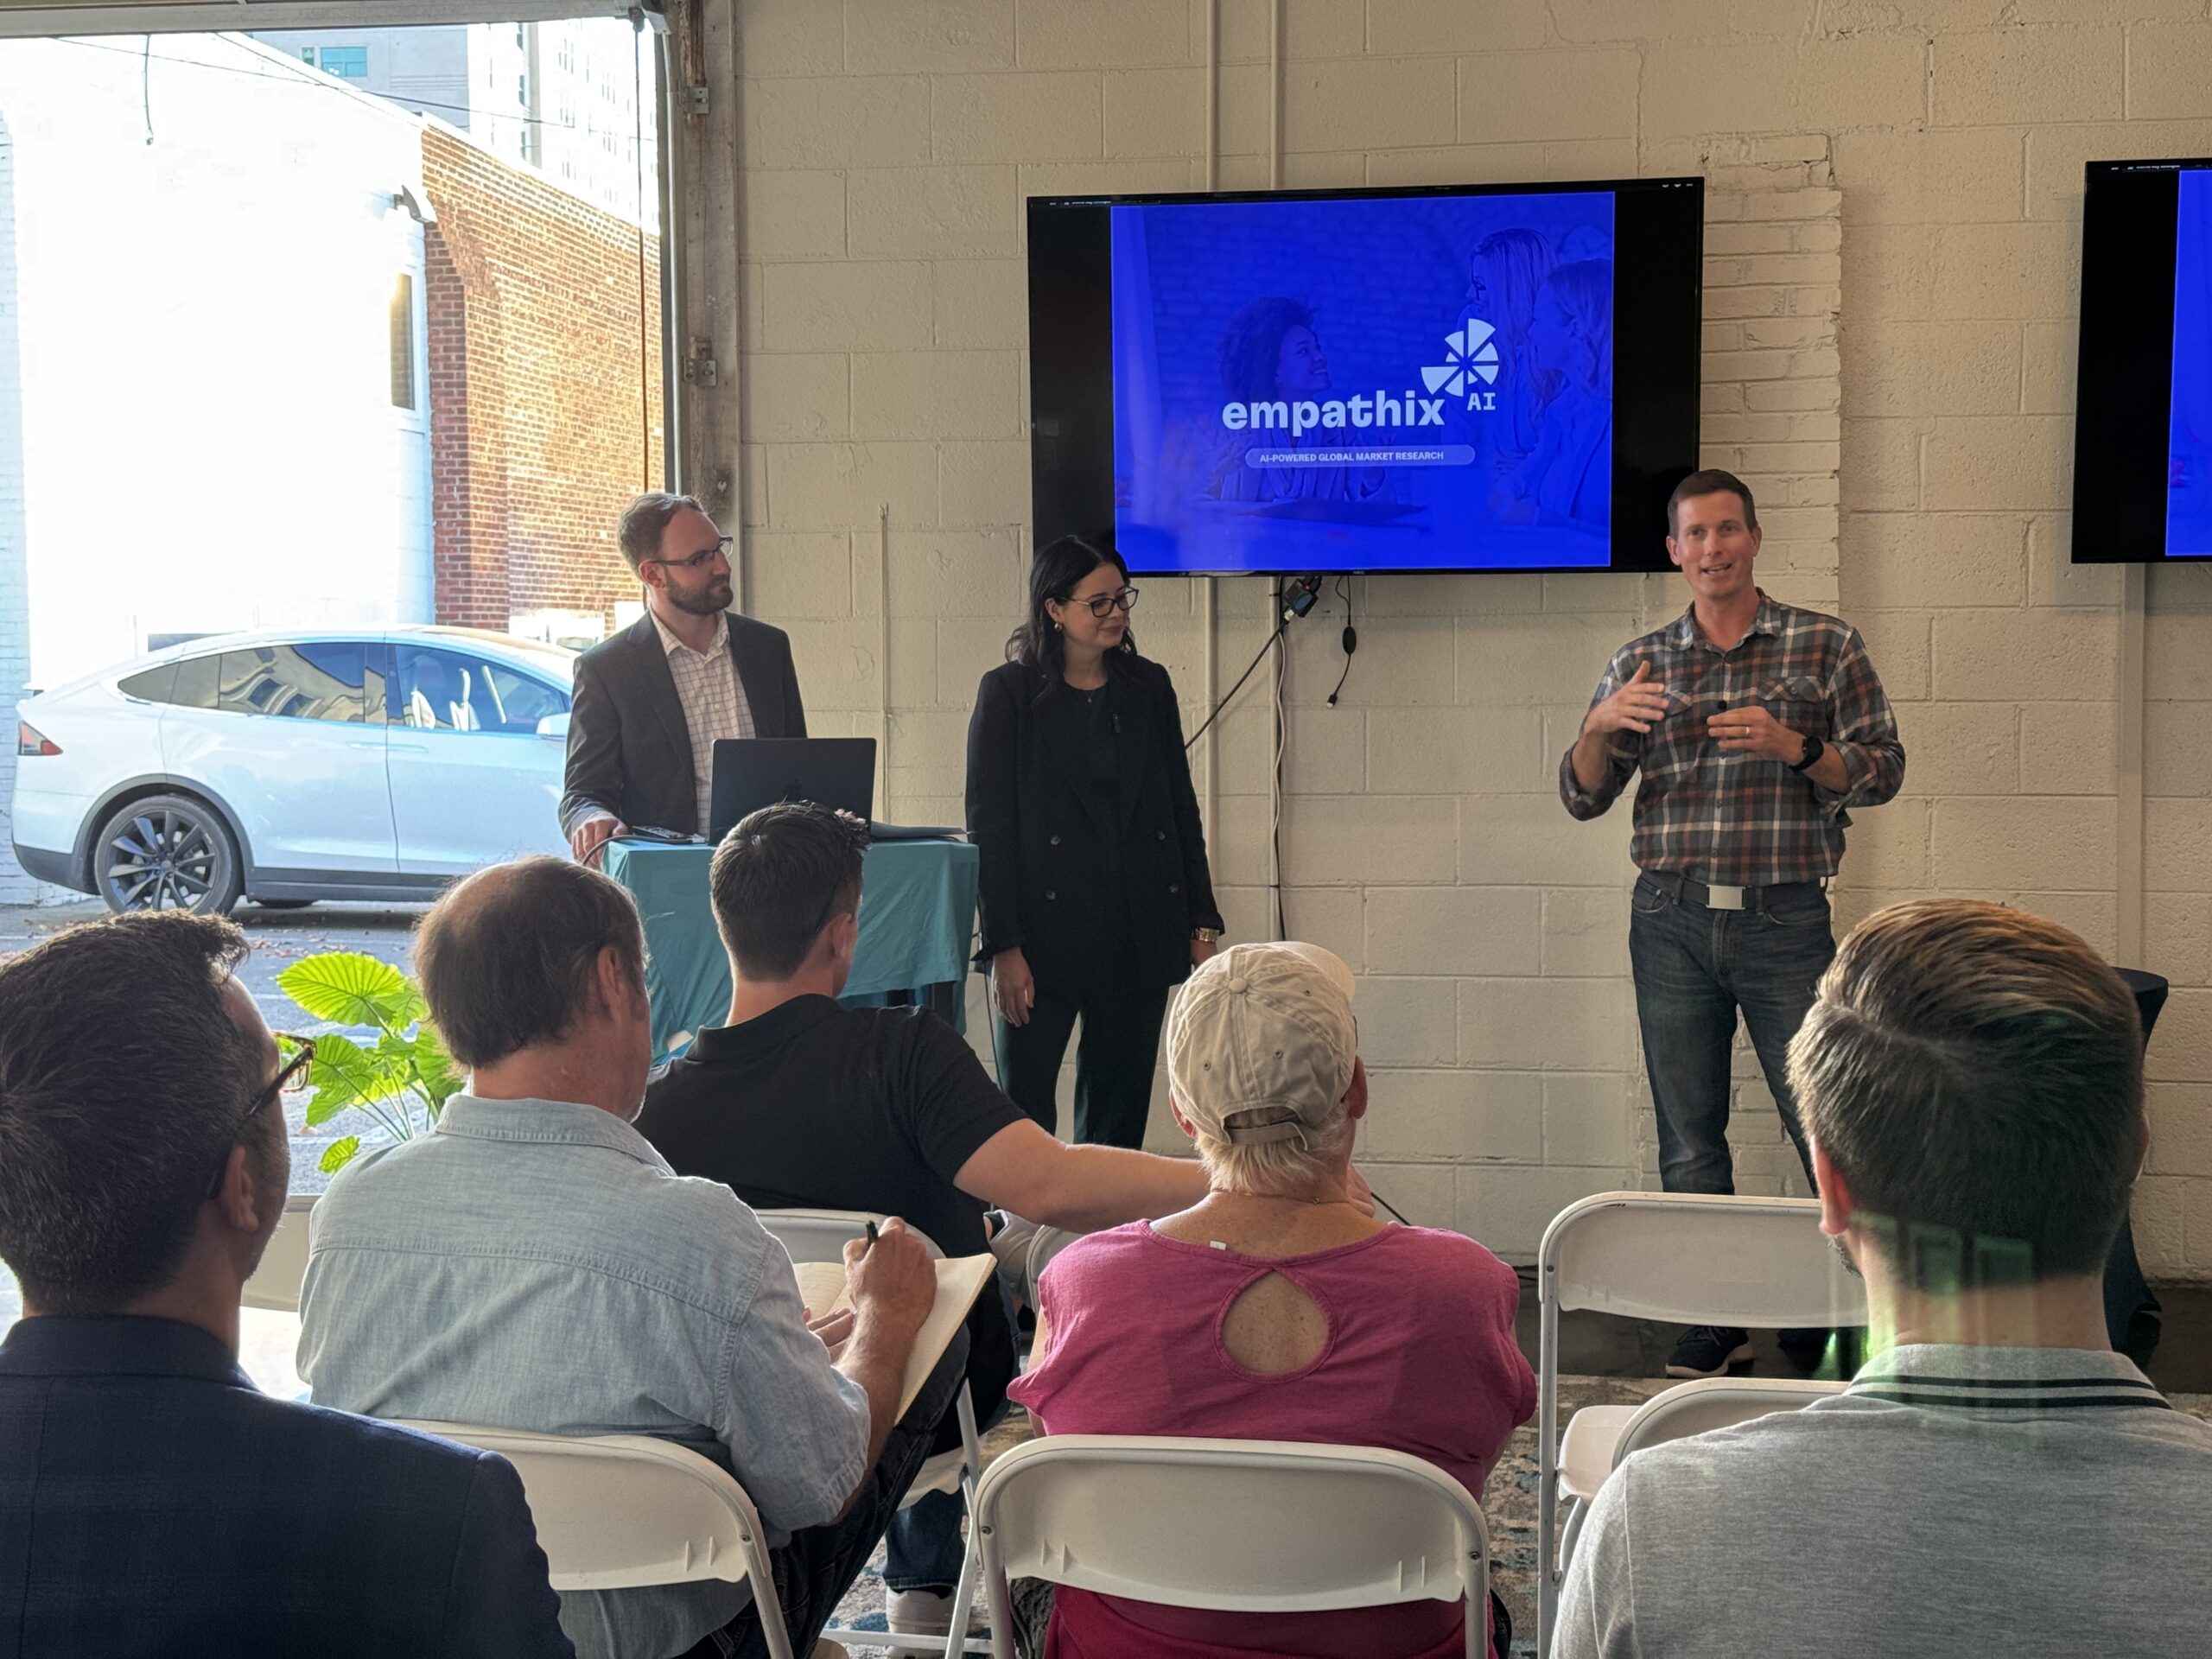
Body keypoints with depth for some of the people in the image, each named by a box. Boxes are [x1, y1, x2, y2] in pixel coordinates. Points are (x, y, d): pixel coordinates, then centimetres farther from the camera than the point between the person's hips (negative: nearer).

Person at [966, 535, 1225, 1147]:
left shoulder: (1149, 687, 9)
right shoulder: (1008, 693, -3)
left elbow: (1182, 810, 12)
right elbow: (987, 827, -6)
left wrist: (1202, 924, 7)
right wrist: (1003, 947, -12)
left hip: (1140, 932, 4)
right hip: (1045, 931, -4)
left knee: (1120, 1109, 10)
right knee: (1025, 1112, 0)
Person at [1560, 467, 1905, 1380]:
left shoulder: (1827, 646, 5)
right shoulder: (1639, 663, 10)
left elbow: (1882, 770, 0)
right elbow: (1582, 796, 8)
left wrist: (1791, 746, -18)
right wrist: (1599, 725, -13)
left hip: (1785, 919, -2)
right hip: (1671, 921, 2)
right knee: (1689, 1136, 6)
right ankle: (1715, 1321, 17)